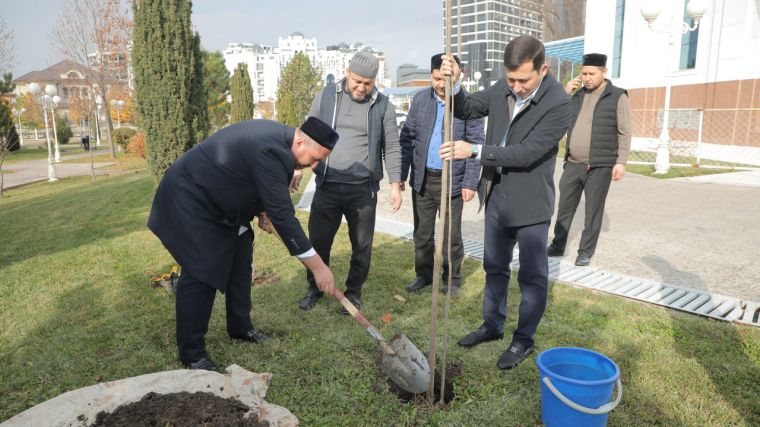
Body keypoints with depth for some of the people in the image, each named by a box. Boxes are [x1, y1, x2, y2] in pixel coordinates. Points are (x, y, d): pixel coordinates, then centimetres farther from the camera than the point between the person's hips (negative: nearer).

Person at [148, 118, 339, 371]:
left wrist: (263, 211, -1)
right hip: (189, 198, -10)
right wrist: (318, 268, -30)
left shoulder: (277, 137, -2)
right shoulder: (270, 152, -33)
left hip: (216, 199, 10)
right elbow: (283, 215, -34)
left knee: (240, 261, 11)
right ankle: (191, 354, 4)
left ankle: (240, 328, 26)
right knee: (201, 273, -9)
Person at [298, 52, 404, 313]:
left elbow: (392, 148, 4)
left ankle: (353, 292, 27)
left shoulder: (382, 105, 2)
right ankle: (315, 288, 29)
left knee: (362, 245, 8)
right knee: (318, 240, 8)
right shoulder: (326, 97, 4)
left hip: (364, 189, -1)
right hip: (327, 186, 1)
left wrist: (395, 183, -1)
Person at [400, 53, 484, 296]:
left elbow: (476, 145, -7)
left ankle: (452, 279, 27)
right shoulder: (420, 99, 3)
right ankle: (424, 275, 32)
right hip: (422, 178, 4)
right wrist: (401, 173, 2)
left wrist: (470, 182, -12)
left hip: (452, 181, -3)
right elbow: (407, 137, 6)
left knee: (451, 235, 9)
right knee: (422, 233, 15)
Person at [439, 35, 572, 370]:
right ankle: (492, 325, 38)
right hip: (496, 196, 6)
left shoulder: (559, 104, -21)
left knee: (532, 275, 9)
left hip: (530, 203, -6)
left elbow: (526, 153, -26)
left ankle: (524, 339, 27)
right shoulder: (502, 88, -3)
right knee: (494, 266, 19)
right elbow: (466, 110, 7)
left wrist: (474, 151, -27)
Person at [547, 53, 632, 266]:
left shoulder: (617, 96, -1)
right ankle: (557, 246, 21)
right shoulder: (578, 95, 12)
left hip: (600, 166, -4)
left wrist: (621, 161, -12)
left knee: (593, 211, 5)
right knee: (565, 207, 9)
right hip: (573, 164, 4)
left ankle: (586, 251, 15)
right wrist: (564, 93, 2)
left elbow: (624, 133, -3)